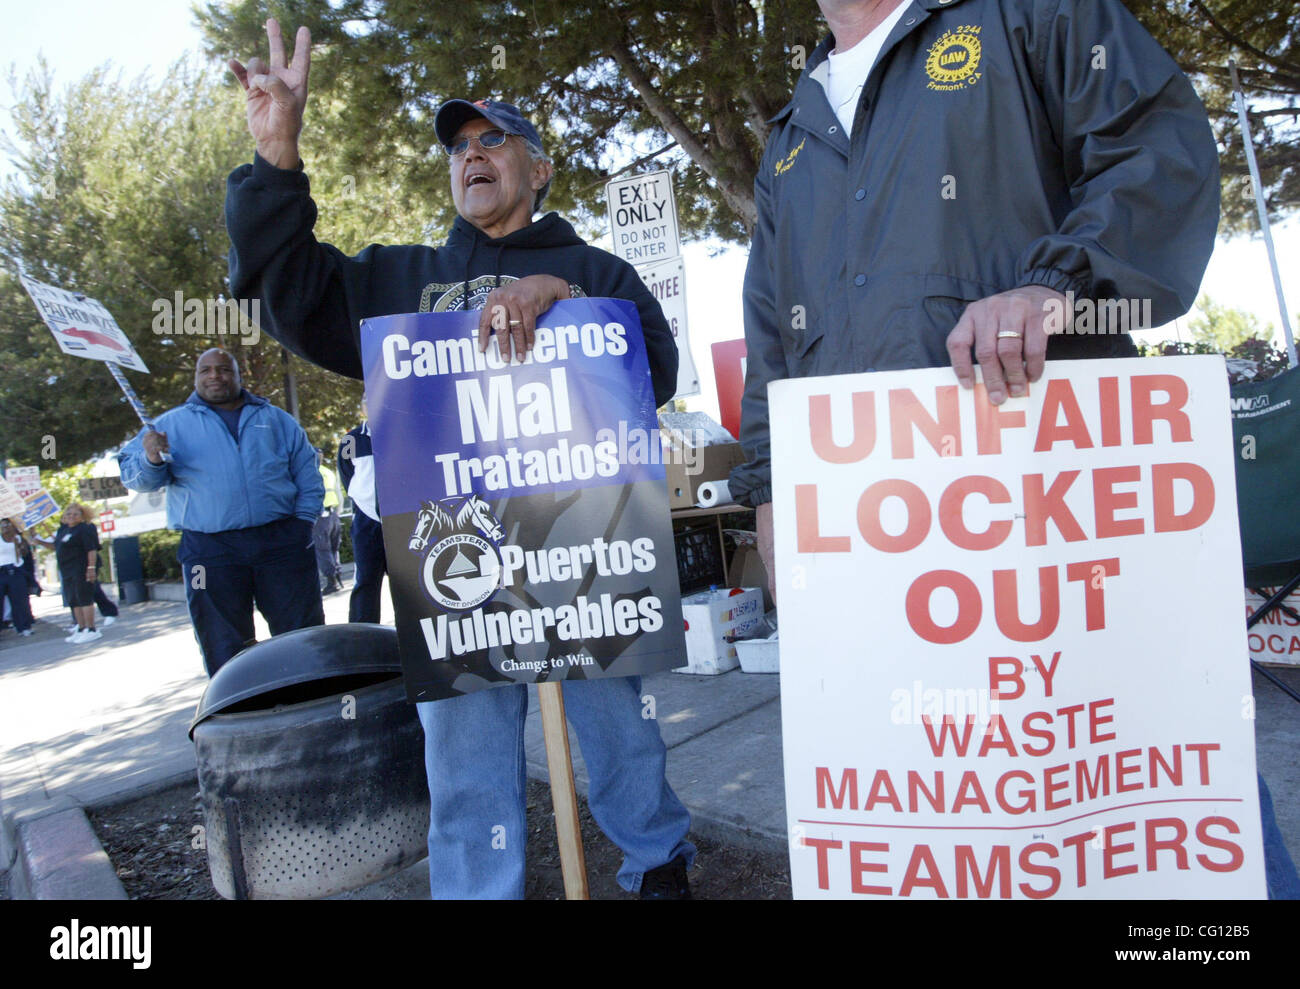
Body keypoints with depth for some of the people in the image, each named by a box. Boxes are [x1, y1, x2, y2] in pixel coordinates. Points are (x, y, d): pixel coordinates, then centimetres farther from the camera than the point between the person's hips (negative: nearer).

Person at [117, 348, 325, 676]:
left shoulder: (275, 419, 16)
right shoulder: (172, 423, 13)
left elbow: (307, 474, 15)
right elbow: (135, 477, 7)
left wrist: (304, 522, 2)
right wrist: (151, 460, -16)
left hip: (281, 541, 1)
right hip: (210, 550, 0)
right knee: (226, 652, 3)